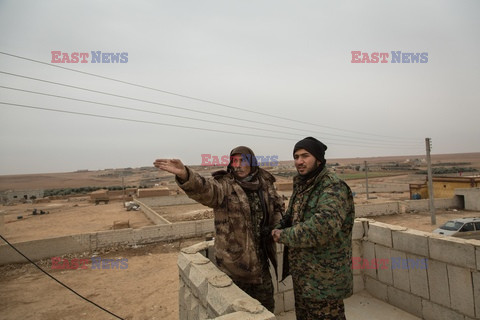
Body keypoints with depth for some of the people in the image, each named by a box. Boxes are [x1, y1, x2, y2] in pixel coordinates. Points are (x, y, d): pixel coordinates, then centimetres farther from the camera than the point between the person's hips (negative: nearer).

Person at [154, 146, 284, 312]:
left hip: (260, 258, 4)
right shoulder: (224, 185, -14)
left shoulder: (265, 183, 1)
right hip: (234, 261, -4)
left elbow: (279, 207, 17)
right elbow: (204, 189, -36)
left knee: (266, 305, 22)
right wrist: (184, 174, -57)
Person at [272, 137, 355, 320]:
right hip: (302, 274, 8)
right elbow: (292, 216, 18)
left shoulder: (332, 187, -20)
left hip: (324, 279, -8)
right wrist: (280, 229, -4)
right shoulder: (301, 185, 7)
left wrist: (285, 236, -24)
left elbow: (324, 225, -35)